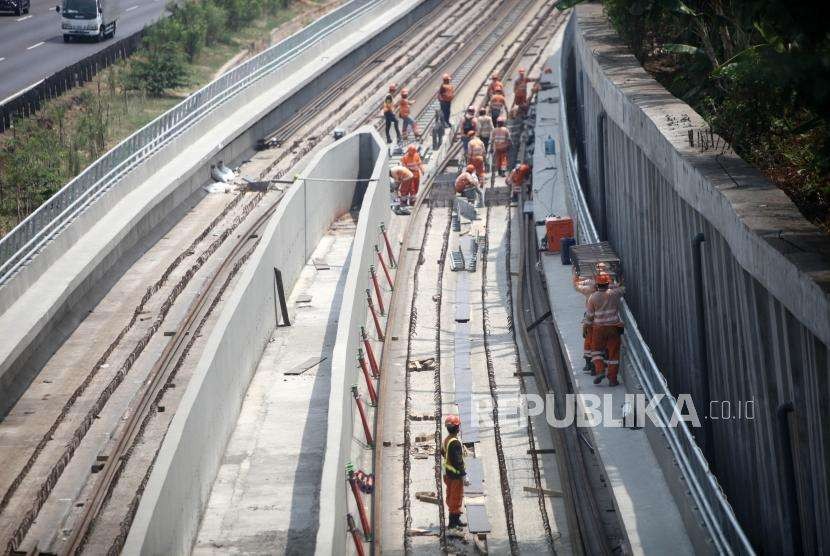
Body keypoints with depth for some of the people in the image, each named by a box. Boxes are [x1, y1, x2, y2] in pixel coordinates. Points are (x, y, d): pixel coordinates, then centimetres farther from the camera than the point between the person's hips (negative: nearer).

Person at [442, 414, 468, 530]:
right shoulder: (455, 442, -25)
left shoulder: (446, 440, 4)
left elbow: (442, 452, 22)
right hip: (456, 475, -9)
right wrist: (463, 477, -23)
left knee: (451, 496, 17)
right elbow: (458, 461, -26)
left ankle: (455, 520, 28)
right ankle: (453, 522, 5)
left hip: (448, 473, 9)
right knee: (456, 498, 0)